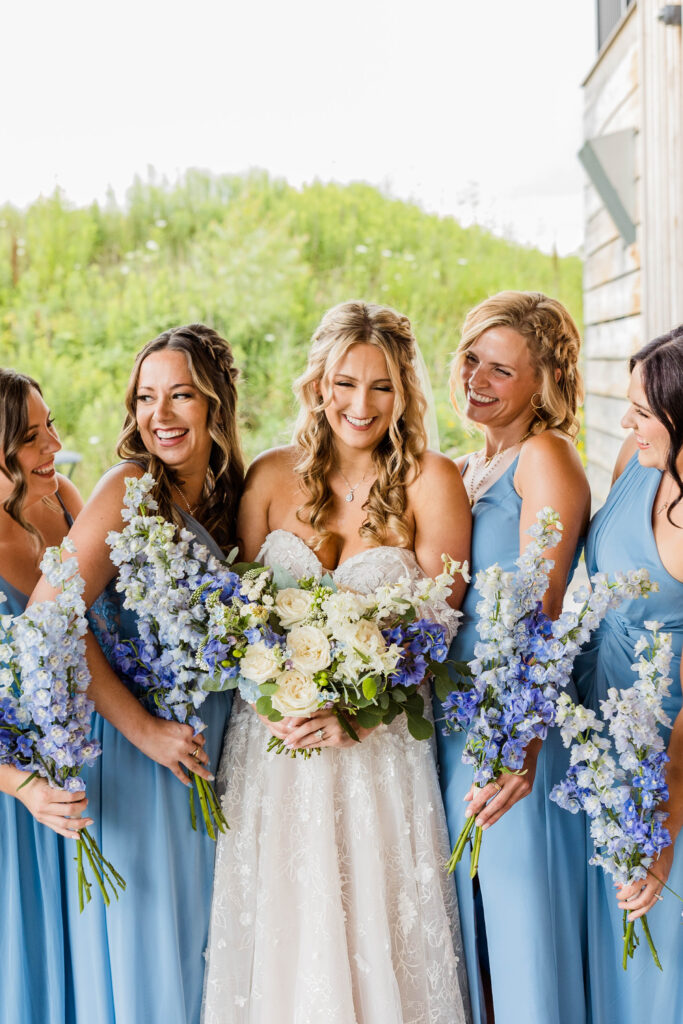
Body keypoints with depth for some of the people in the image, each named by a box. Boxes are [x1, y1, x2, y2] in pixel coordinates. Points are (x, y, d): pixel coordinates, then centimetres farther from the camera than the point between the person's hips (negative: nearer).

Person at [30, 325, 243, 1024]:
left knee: (194, 944, 17)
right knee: (142, 959, 6)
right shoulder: (129, 488, -14)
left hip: (204, 755, 6)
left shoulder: (226, 492, 6)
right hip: (134, 757, -6)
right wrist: (143, 728, -21)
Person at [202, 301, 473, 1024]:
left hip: (382, 745, -2)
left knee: (375, 929, 4)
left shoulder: (431, 482, -4)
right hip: (275, 739, 2)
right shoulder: (273, 476, 4)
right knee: (281, 930, 8)